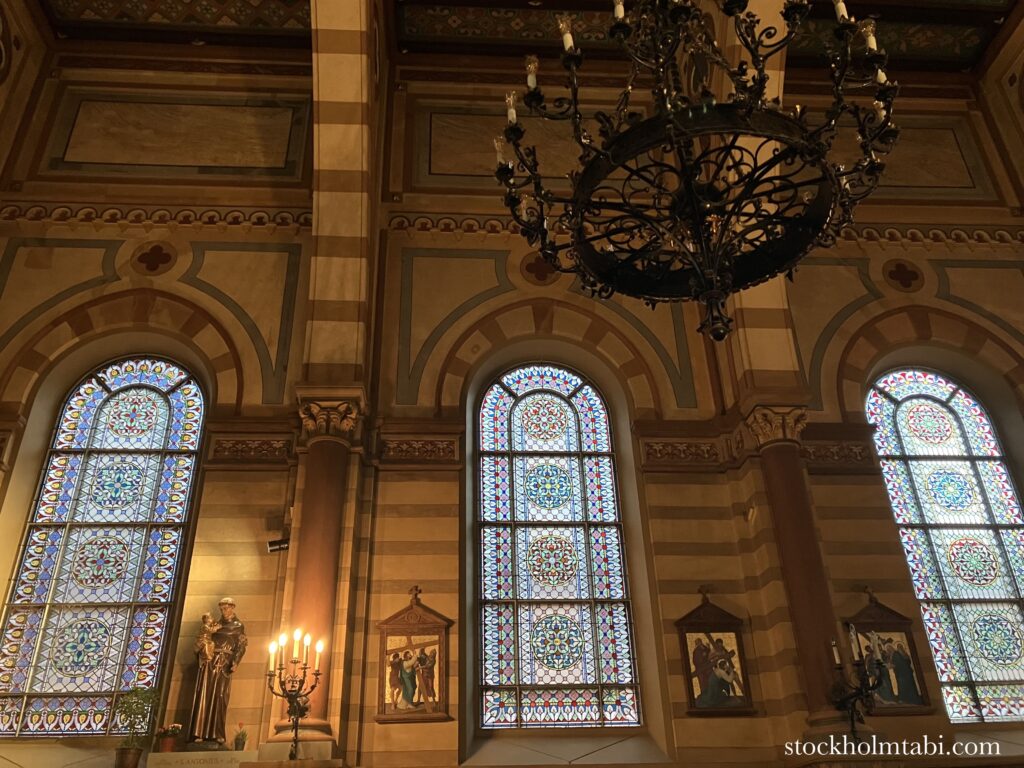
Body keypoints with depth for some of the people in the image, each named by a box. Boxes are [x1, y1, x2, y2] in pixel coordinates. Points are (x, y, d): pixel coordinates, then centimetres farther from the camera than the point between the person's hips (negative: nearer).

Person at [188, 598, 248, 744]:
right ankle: (201, 732, -8)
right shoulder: (215, 624, 18)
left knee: (219, 697, -6)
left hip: (224, 664, -2)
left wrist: (235, 662, -14)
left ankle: (217, 734, -4)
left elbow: (241, 646, 0)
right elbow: (202, 641, 10)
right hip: (209, 662, 3)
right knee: (204, 695, -7)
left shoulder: (238, 626, 9)